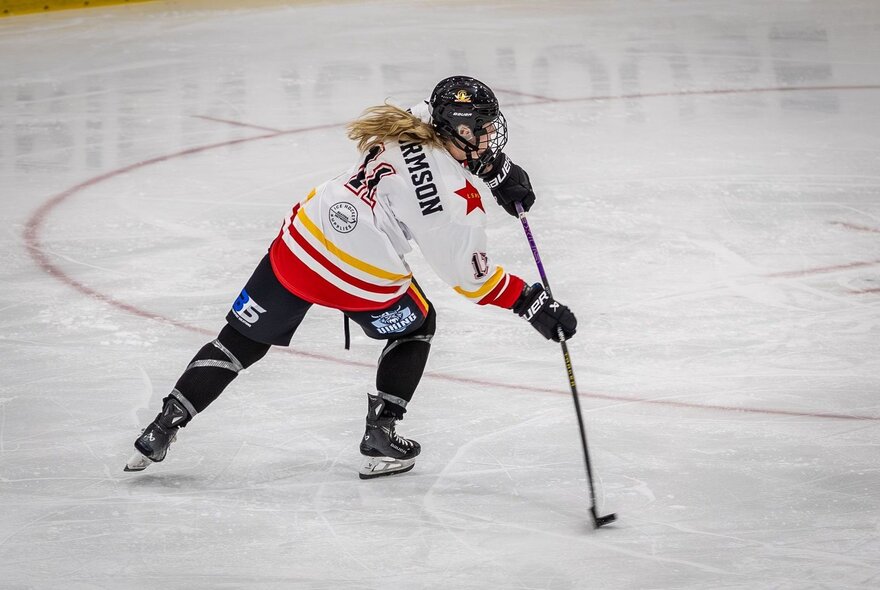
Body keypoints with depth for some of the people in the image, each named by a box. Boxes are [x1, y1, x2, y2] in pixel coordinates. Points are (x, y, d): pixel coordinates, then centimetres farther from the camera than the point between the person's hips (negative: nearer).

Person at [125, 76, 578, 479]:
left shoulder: (413, 123, 3)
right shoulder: (458, 200, -15)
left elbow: (461, 153, 26)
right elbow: (470, 277, -7)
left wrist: (502, 171, 17)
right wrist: (533, 304, -2)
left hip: (299, 243, 5)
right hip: (361, 279, -5)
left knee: (242, 340, 18)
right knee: (415, 327, 27)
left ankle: (164, 426, 15)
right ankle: (380, 438, 24)